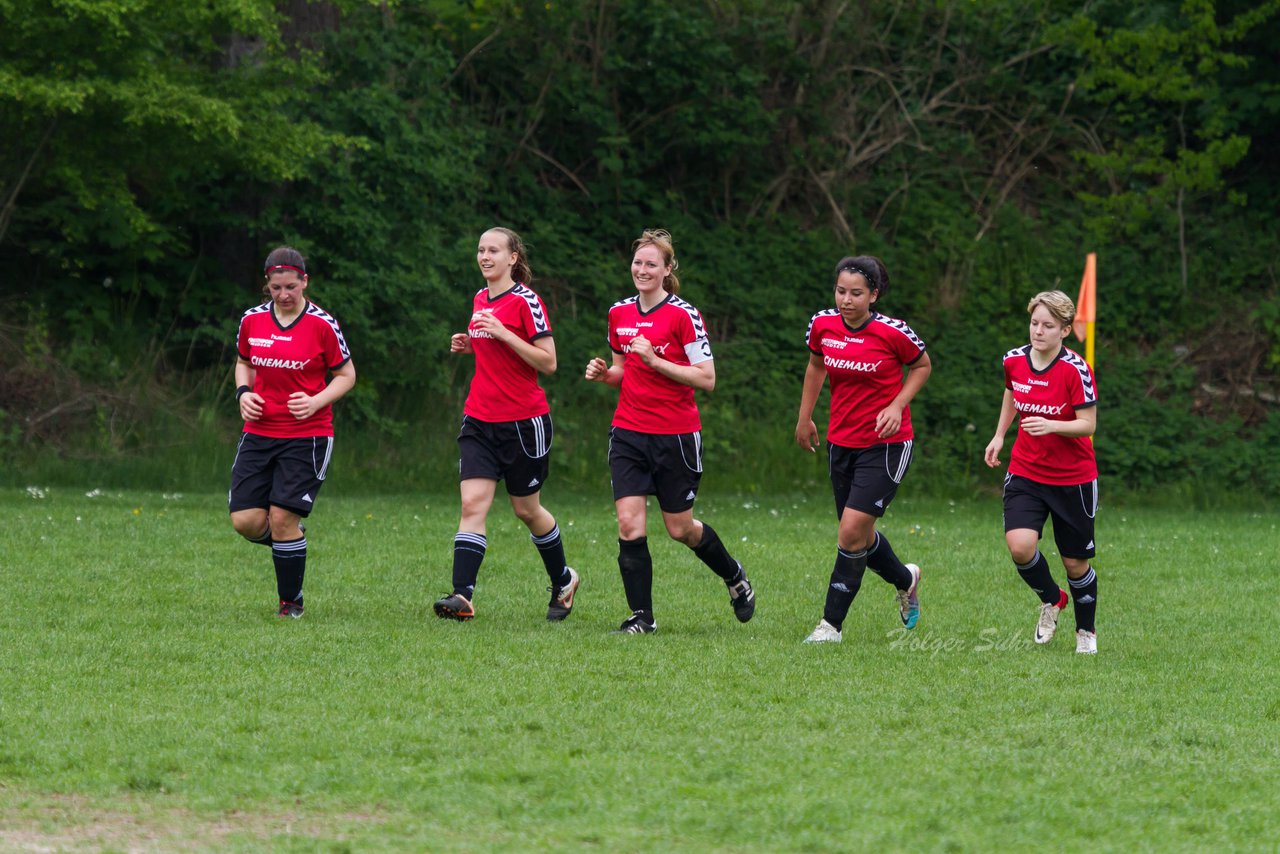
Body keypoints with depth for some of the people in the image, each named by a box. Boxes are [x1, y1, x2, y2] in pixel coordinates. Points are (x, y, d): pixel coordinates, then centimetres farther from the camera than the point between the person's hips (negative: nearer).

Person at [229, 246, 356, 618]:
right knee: (245, 521, -7)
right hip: (259, 432, 4)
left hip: (307, 435, -4)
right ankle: (291, 539, 27)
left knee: (282, 518, -12)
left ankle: (291, 601, 6)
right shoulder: (252, 320, 4)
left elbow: (346, 374, 2)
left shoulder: (322, 324, -7)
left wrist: (315, 401, -14)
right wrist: (244, 392, 0)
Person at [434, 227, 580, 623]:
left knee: (526, 509, 8)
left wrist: (503, 334, -22)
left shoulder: (526, 301, -10)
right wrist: (469, 345, 4)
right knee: (473, 504, -10)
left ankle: (563, 580, 32)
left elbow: (548, 362, -14)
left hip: (524, 421, -5)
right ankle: (462, 597, -19)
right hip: (480, 421, 5)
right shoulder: (480, 300, 11)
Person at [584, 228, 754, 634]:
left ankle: (734, 576, 35)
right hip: (629, 433, 4)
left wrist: (655, 360, -21)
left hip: (675, 434, -4)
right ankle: (641, 616, -3)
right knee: (629, 524, -10)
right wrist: (604, 373, -1)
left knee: (681, 529, 7)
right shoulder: (619, 313, 7)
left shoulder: (683, 315, -11)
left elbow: (706, 378, -14)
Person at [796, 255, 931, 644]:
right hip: (841, 443, 5)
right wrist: (804, 418, 18)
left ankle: (832, 623, -4)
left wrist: (897, 405, -12)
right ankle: (905, 579, 45)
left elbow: (922, 366, 2)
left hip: (886, 444, -5)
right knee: (859, 536, 14)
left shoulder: (893, 332, -16)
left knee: (852, 530, -14)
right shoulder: (822, 325, -4)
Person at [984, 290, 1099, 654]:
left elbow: (1088, 424, -16)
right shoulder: (1014, 360, -3)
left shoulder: (1076, 370, -17)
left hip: (1073, 477, -3)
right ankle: (1051, 600, 12)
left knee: (1076, 564, 6)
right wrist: (999, 435, 16)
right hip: (1026, 472, 3)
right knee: (1020, 545, -19)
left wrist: (1051, 426, -32)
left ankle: (1086, 631, 32)